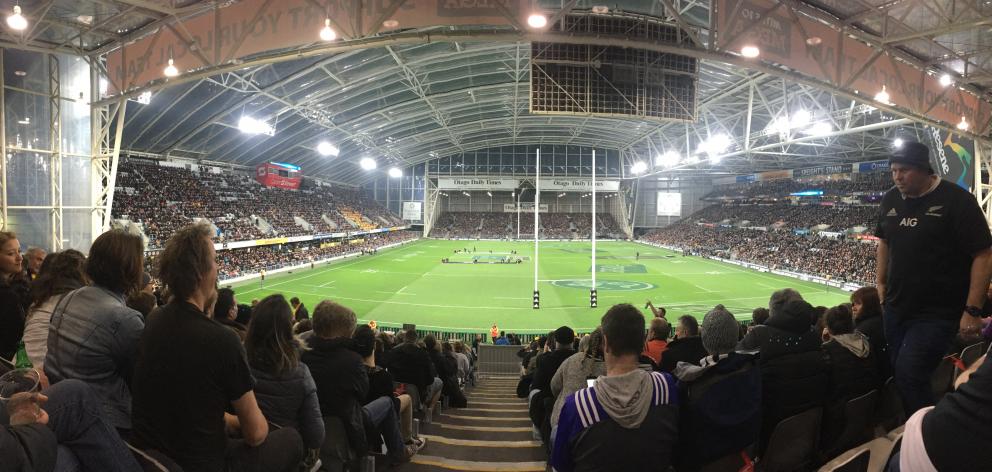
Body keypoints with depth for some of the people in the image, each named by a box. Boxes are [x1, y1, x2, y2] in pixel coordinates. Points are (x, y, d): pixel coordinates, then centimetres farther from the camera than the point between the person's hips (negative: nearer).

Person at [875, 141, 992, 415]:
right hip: (896, 307, 6)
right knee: (900, 375, 11)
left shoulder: (956, 200, -12)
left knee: (909, 378, -12)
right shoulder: (891, 200, 6)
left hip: (938, 313, -6)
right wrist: (881, 282, 15)